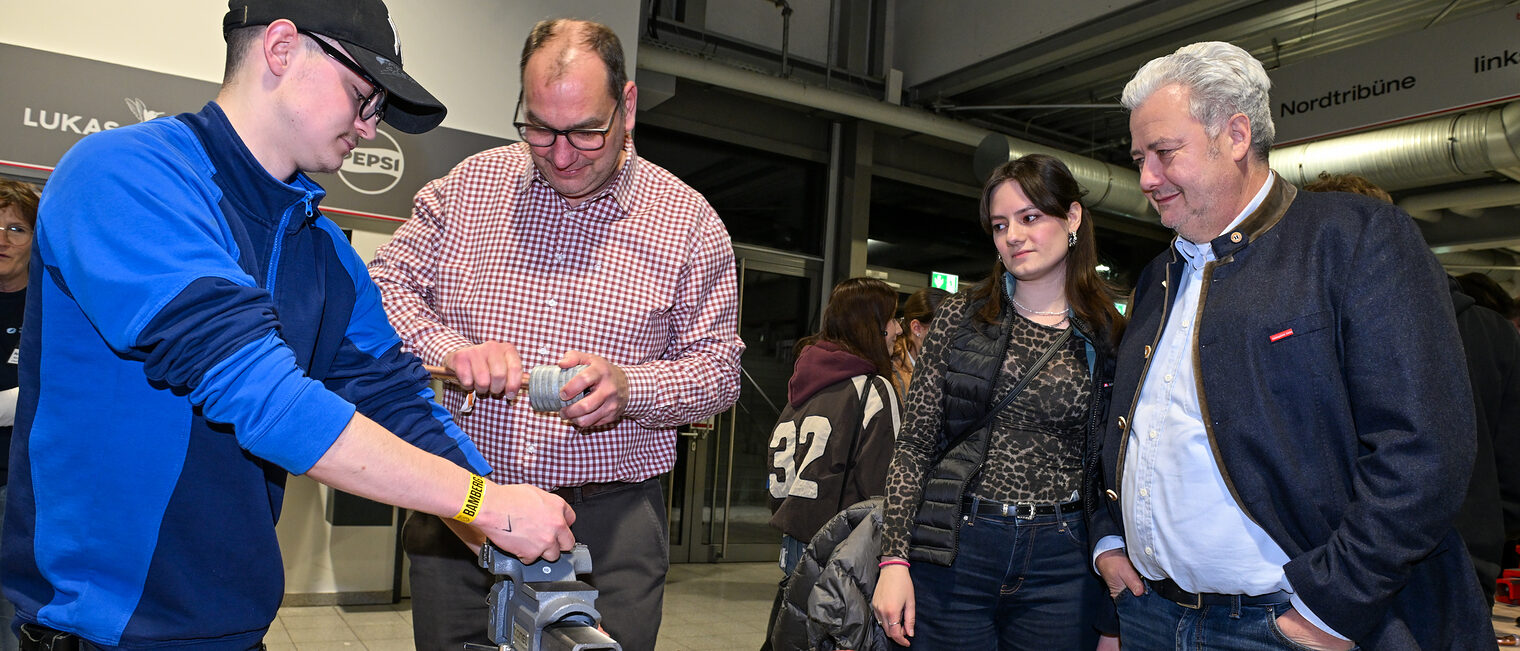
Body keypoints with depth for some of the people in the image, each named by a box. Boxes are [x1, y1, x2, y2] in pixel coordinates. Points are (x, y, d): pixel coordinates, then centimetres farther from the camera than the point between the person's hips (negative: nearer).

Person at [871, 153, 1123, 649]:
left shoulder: (1108, 337, 2)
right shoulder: (960, 318, 2)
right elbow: (915, 445, 1)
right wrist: (895, 558, -7)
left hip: (1060, 563, 0)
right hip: (954, 552, 0)